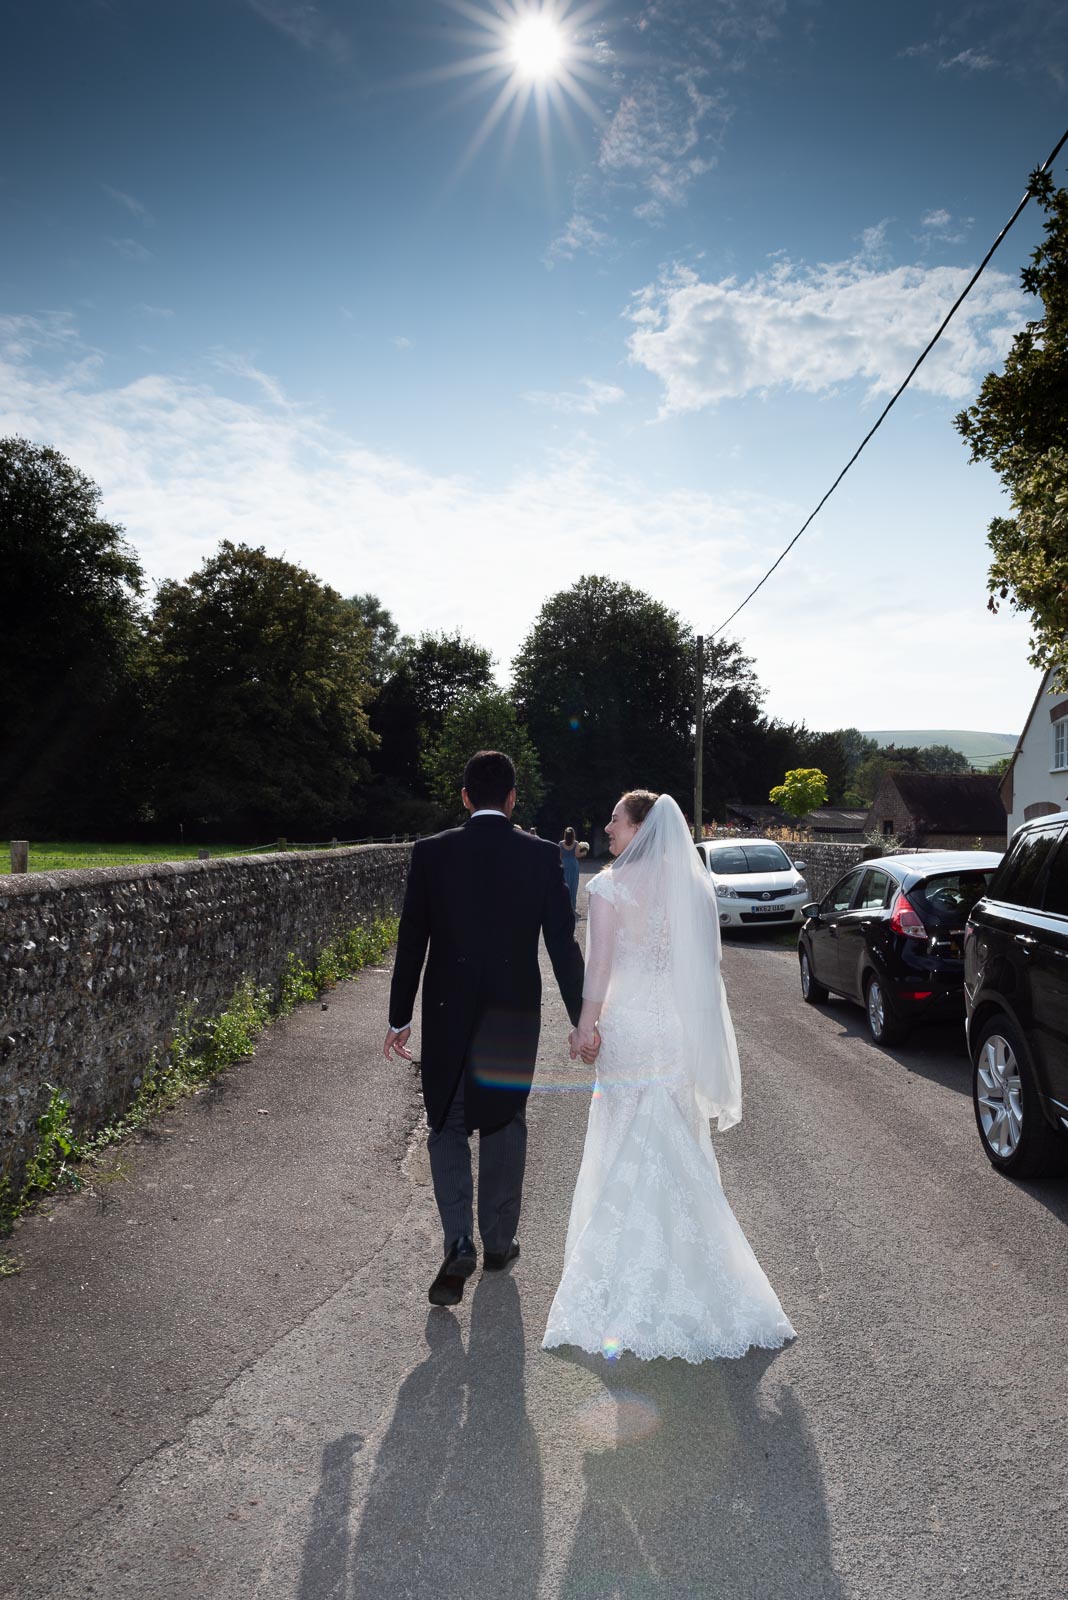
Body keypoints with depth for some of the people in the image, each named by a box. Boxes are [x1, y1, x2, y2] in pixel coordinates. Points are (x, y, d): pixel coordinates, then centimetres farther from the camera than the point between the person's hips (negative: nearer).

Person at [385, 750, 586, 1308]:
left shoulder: (430, 853, -7)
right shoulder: (542, 855, -6)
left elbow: (411, 942, -4)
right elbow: (563, 944, -6)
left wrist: (400, 1018, 5)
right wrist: (581, 1020, 1)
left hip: (447, 1013, -1)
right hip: (515, 1014, 1)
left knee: (447, 1127, 12)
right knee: (504, 1124, 17)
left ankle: (459, 1243, -1)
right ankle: (498, 1241, 30)